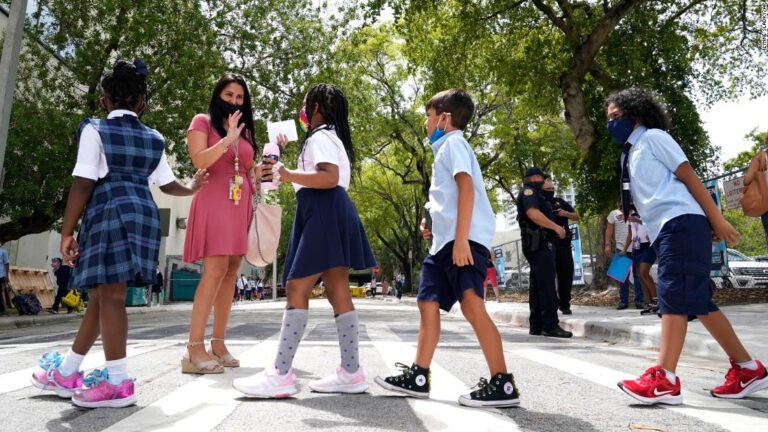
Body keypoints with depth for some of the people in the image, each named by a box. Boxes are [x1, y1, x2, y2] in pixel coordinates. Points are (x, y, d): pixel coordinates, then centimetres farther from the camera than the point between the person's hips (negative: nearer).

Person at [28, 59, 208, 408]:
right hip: (144, 213, 6)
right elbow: (167, 185, 20)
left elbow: (83, 185, -6)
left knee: (110, 295, -5)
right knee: (101, 294, 14)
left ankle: (117, 383, -4)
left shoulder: (95, 130, 1)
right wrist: (191, 188, 40)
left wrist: (66, 232, -3)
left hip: (110, 212, -6)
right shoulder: (154, 139, 16)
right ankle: (67, 372, 26)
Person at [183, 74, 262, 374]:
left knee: (231, 272, 2)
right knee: (215, 270, -18)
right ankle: (194, 349, -17)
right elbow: (200, 161, -10)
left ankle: (218, 343, 8)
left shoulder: (245, 130, 22)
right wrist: (228, 139, -17)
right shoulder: (203, 122, 6)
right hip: (213, 200, -6)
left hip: (240, 204, 6)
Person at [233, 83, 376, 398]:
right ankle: (351, 372, 4)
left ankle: (280, 375, -14)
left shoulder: (320, 136, -3)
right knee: (338, 291, 4)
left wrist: (287, 175, -21)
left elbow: (330, 177, -19)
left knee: (297, 288, -14)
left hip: (323, 213, -10)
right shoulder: (334, 137, 28)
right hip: (329, 214, 11)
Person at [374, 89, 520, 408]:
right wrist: (436, 226, 22)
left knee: (471, 305, -16)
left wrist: (461, 238, -24)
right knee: (428, 303, 10)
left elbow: (466, 188, -16)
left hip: (464, 239, -11)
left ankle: (503, 384, -11)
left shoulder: (453, 142, -2)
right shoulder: (446, 148, 27)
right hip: (444, 241, 11)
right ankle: (418, 378, 17)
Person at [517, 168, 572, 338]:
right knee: (547, 286, -11)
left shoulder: (532, 194, 27)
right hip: (539, 245, -11)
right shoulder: (529, 191, -5)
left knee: (536, 286, 9)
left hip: (536, 246, 11)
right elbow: (533, 213, -23)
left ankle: (536, 326, 11)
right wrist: (556, 227, -17)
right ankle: (550, 326, -11)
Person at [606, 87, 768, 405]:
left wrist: (717, 220, -8)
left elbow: (688, 176, -5)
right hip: (664, 230, 9)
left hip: (681, 223, -9)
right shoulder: (630, 154, 24)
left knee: (674, 294, -15)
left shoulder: (653, 136, 1)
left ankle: (664, 379, -19)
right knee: (696, 300, 7)